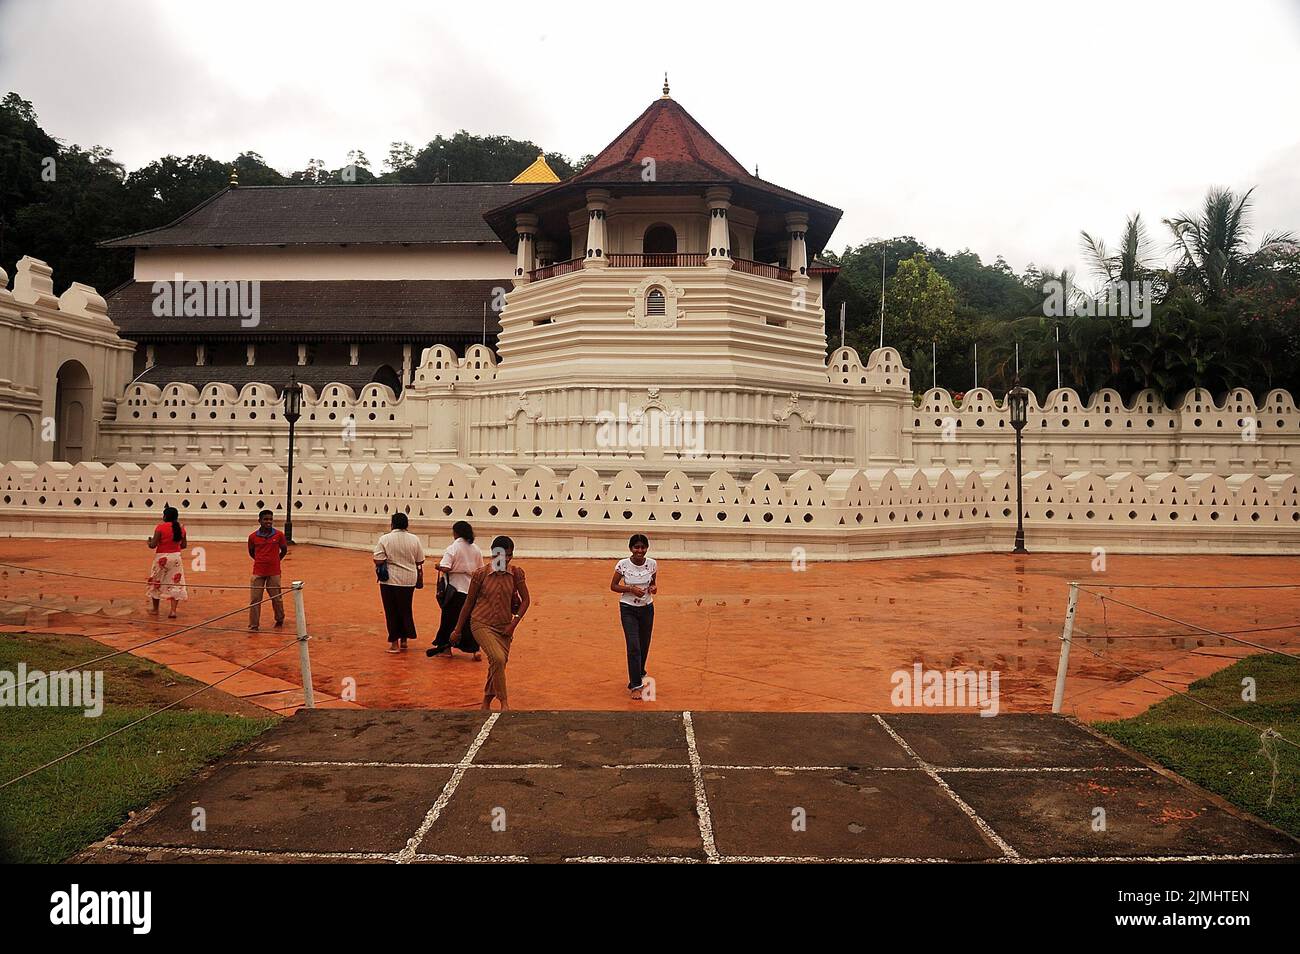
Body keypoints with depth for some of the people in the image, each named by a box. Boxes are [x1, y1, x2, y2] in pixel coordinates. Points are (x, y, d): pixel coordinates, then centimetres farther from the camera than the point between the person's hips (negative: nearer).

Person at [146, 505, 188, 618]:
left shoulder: (160, 528, -15)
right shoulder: (181, 528, -1)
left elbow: (153, 545, -16)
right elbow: (184, 545, 6)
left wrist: (149, 541, 5)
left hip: (162, 558, -3)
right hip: (176, 557, 3)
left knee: (156, 583, 16)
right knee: (175, 583, 7)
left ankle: (155, 609, 27)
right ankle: (173, 610, -2)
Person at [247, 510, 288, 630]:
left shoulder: (279, 535, -4)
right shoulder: (253, 536, -2)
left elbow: (284, 550, 10)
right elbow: (251, 552, 14)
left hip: (274, 572, 0)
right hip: (258, 573, 0)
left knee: (276, 598, 9)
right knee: (254, 599, 0)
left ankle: (279, 620, 30)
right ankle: (253, 625, 9)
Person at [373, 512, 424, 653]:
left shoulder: (385, 539, -9)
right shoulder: (414, 539, -1)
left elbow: (378, 561, -12)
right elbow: (420, 562, 5)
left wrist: (380, 570, 7)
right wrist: (420, 577, 19)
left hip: (390, 580, -3)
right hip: (409, 581, 3)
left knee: (391, 612, 8)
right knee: (405, 610, 18)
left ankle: (394, 643, 10)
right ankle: (404, 640, 25)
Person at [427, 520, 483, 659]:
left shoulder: (452, 549, -12)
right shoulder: (476, 550, 4)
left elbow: (445, 568, -21)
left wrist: (438, 566, -1)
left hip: (456, 589, -4)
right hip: (473, 590, 4)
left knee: (449, 619, 10)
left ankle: (446, 647, 19)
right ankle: (475, 649, 6)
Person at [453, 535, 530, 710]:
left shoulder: (516, 573, -2)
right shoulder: (480, 574, -8)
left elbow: (525, 600, 4)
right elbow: (469, 602, 1)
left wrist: (514, 624, -6)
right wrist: (458, 630, 6)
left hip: (504, 627, 3)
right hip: (482, 624, -3)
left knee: (496, 666, 8)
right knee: (498, 659, -23)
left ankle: (486, 704, 29)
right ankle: (504, 702, -11)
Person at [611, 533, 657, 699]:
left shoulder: (652, 564, -7)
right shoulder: (623, 564, -14)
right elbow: (613, 586, -5)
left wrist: (653, 588, -12)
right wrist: (631, 589, -19)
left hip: (647, 608, 3)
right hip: (628, 609, -3)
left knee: (644, 646, 13)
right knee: (633, 647, -12)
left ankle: (639, 674, 39)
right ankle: (635, 685, -4)